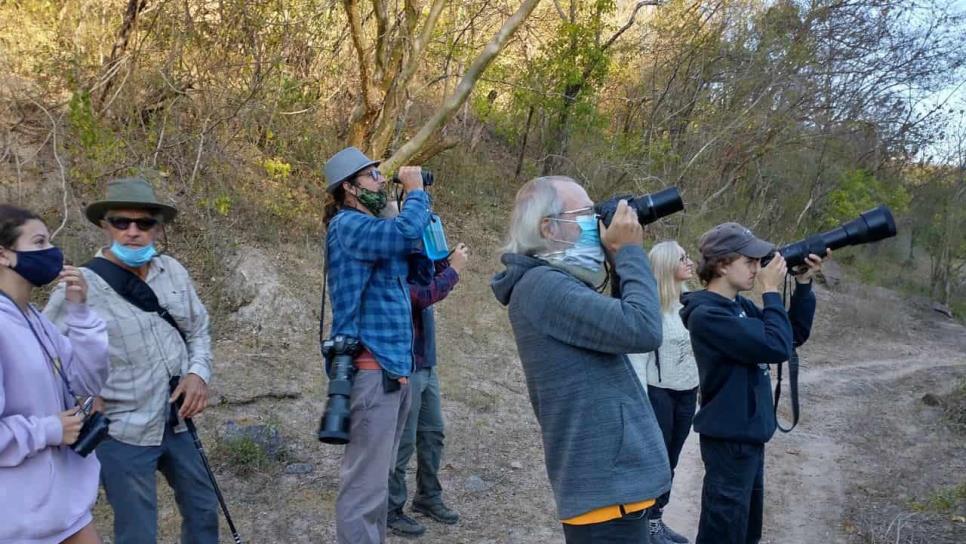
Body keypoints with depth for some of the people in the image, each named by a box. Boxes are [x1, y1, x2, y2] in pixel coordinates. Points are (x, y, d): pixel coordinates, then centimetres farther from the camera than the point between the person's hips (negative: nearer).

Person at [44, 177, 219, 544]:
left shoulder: (173, 271, -1)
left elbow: (198, 328, 11)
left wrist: (198, 372, -5)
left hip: (177, 422, 6)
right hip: (123, 433, -5)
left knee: (203, 510, 22)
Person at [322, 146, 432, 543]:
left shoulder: (372, 226, 19)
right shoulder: (347, 225, -11)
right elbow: (406, 233, -27)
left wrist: (416, 202, 11)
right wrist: (415, 192, -8)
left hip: (394, 366, 10)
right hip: (372, 370, -10)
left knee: (378, 479, 18)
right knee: (364, 486, -7)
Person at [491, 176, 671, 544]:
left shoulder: (557, 284, 14)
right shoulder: (543, 284, -18)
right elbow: (642, 329, -25)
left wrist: (623, 260, 8)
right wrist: (630, 253, -12)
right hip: (607, 487, -10)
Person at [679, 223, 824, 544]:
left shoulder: (740, 306, 6)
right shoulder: (706, 314, -22)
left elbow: (795, 335, 12)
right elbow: (777, 347, -25)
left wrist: (803, 285, 1)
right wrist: (771, 291, -15)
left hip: (749, 436, 9)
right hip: (729, 440, -9)